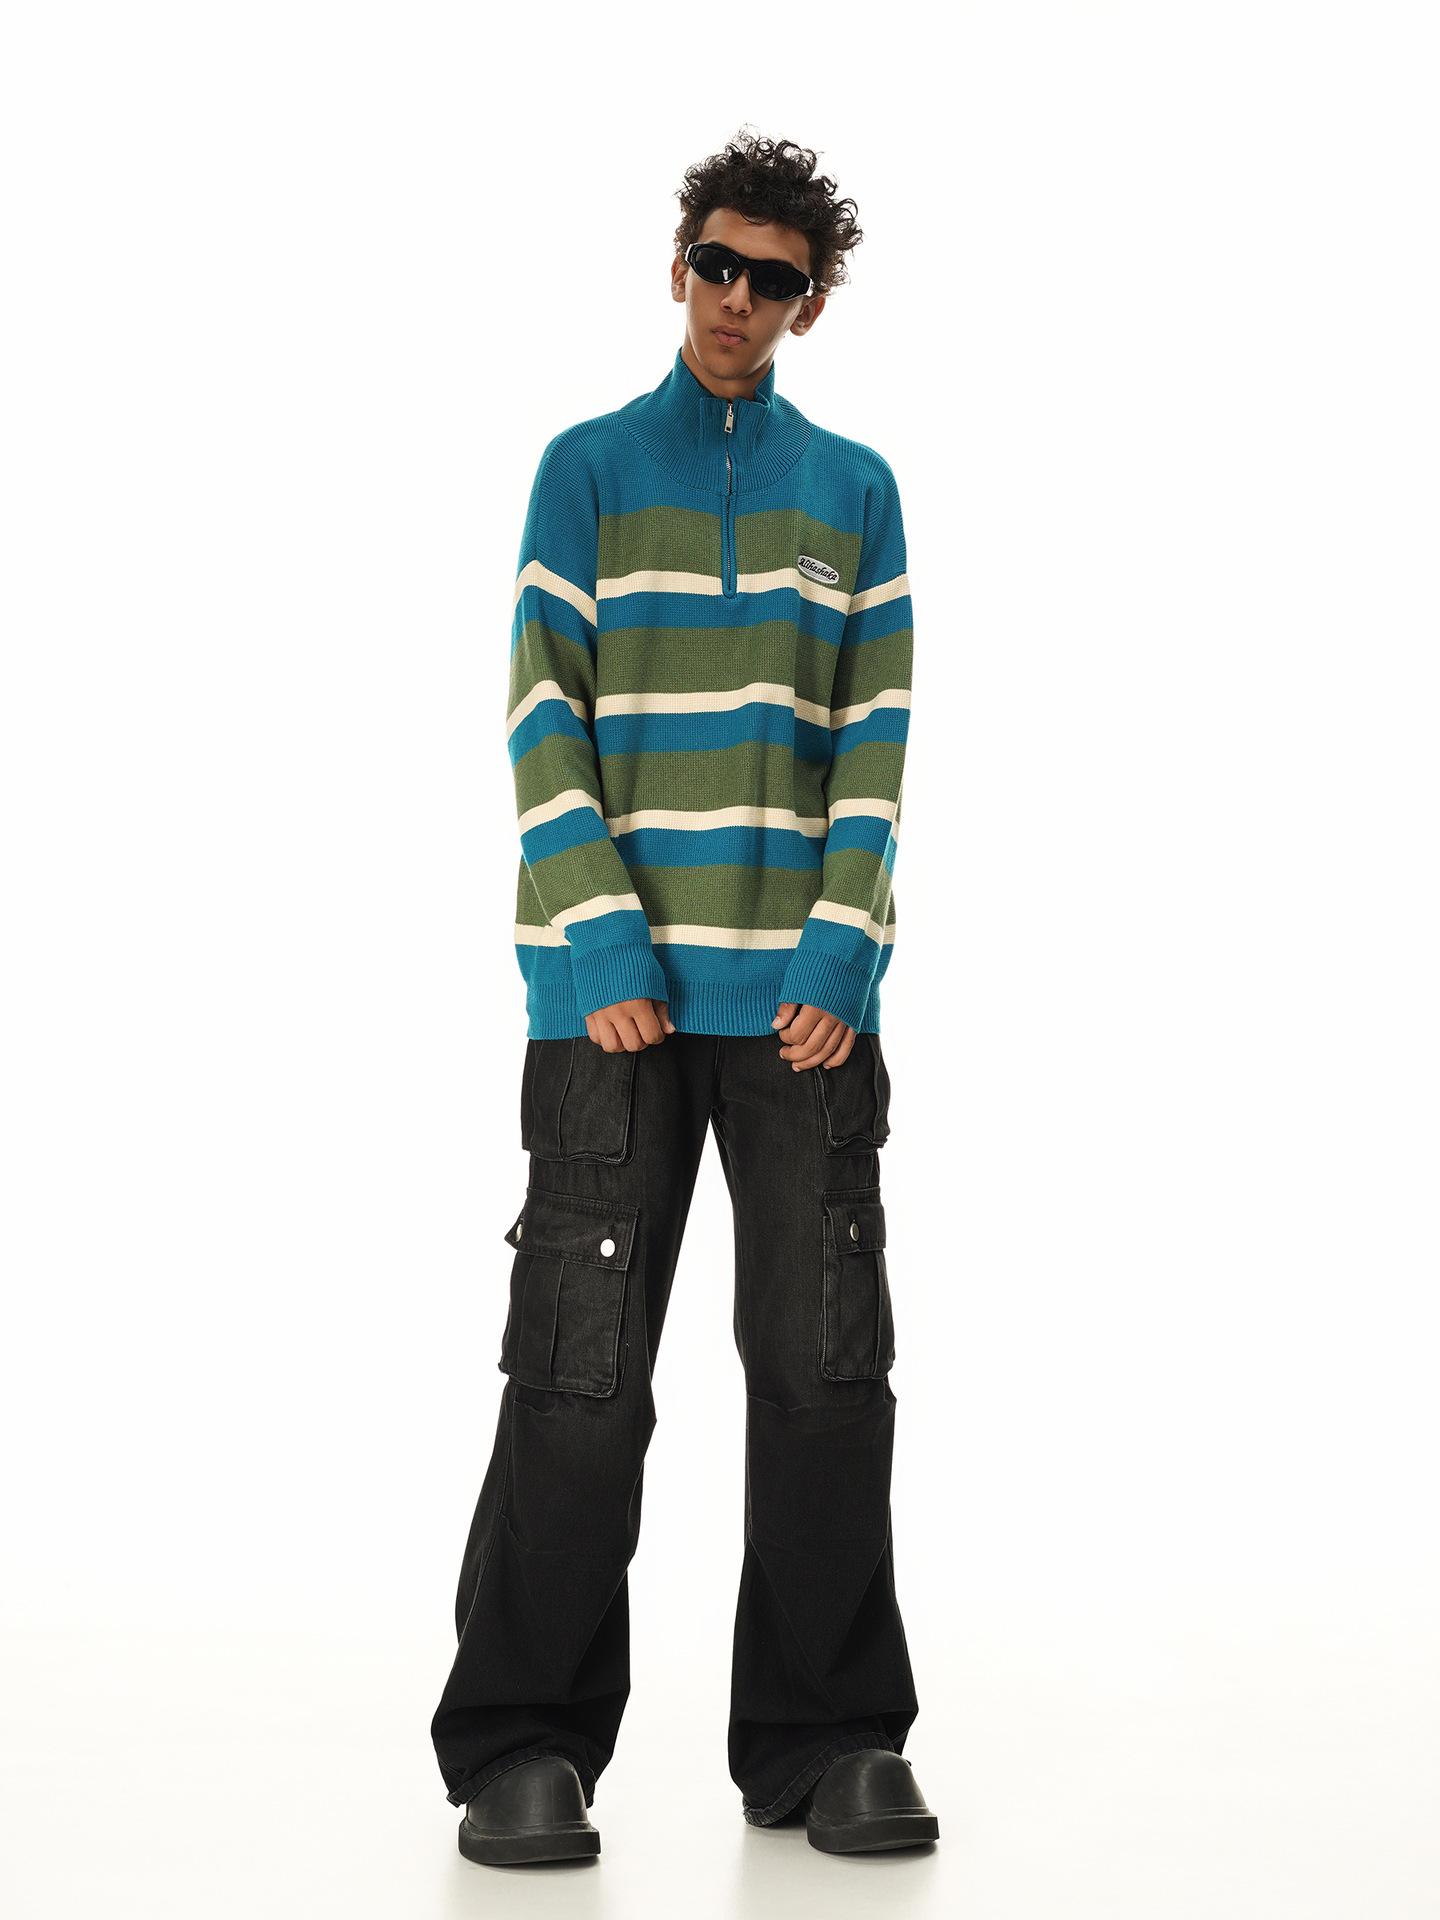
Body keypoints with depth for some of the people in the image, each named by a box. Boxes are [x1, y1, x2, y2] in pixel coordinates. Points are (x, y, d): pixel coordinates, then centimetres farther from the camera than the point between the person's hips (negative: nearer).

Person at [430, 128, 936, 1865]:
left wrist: (840, 958, -6)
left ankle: (826, 1738, 13)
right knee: (580, 1372, -3)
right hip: (618, 995, -2)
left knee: (826, 1369, 2)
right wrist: (603, 951, -11)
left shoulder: (854, 489, 12)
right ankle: (528, 1748, 5)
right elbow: (542, 724, 0)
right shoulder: (589, 467, 7)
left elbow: (874, 745, 7)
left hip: (803, 1000, 2)